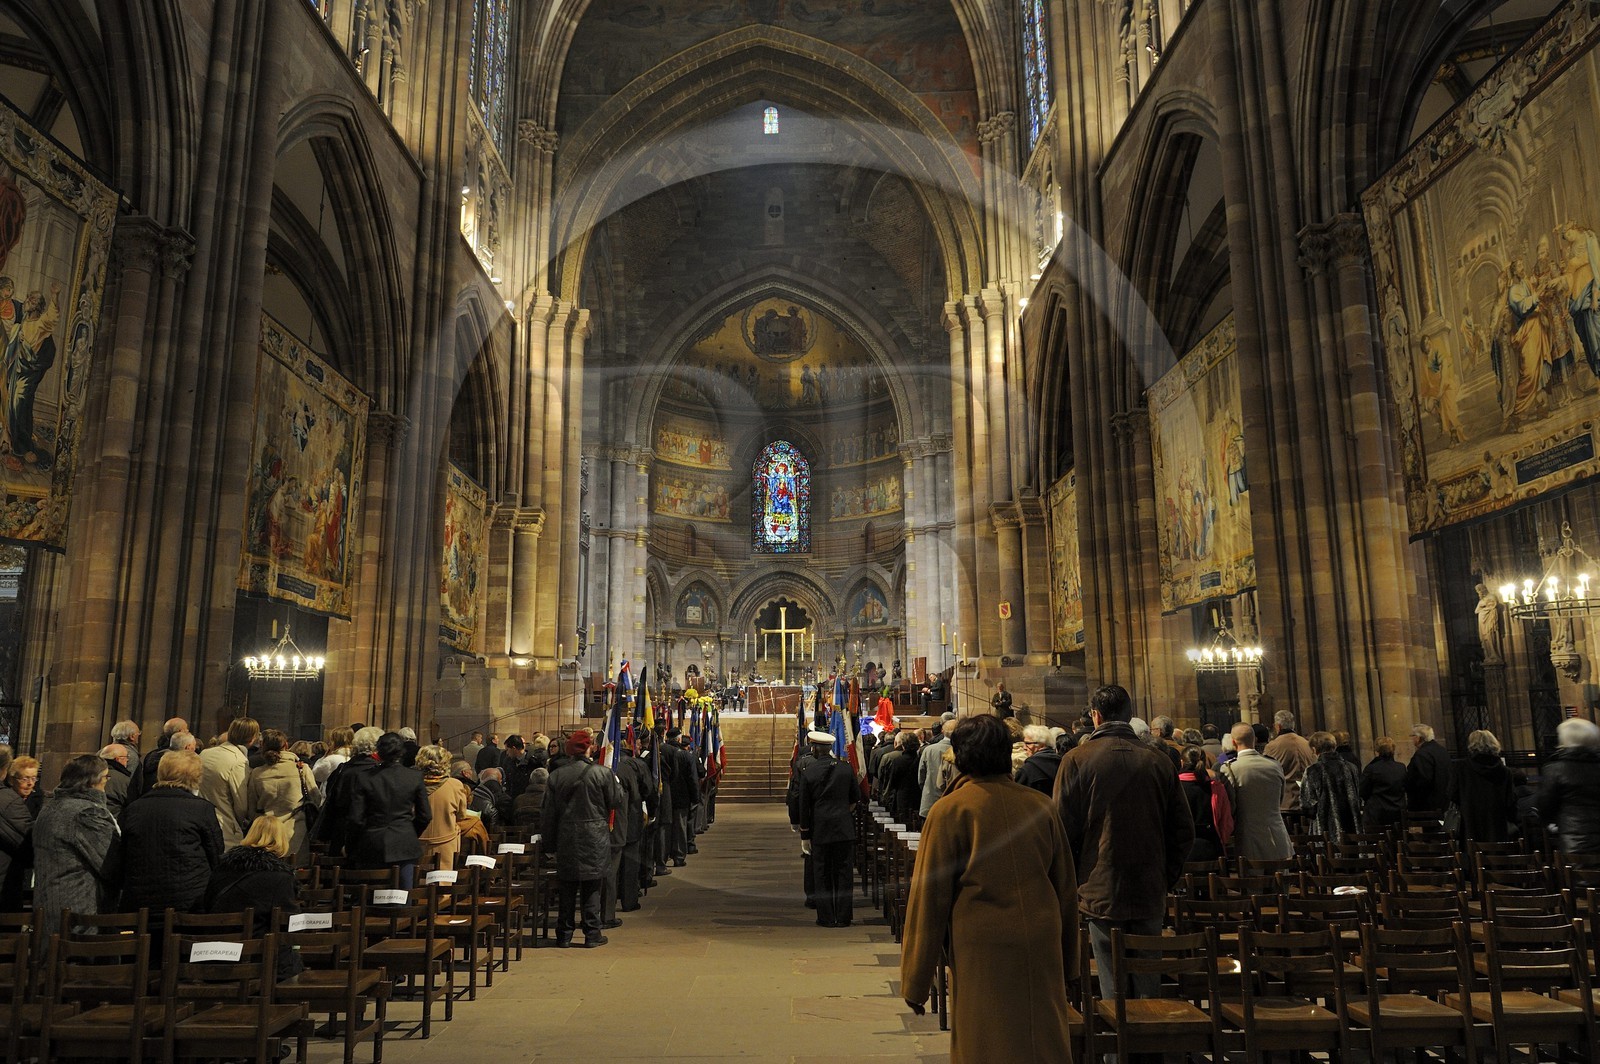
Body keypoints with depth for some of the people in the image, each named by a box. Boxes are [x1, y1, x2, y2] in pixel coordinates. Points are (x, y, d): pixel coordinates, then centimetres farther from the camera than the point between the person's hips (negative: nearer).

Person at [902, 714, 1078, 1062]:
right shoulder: (1041, 805, 4)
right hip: (1043, 949, 4)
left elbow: (929, 896, -6)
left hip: (984, 949, -4)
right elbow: (1067, 887, 11)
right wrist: (1068, 962, 22)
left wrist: (915, 982, 1)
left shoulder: (949, 811, -8)